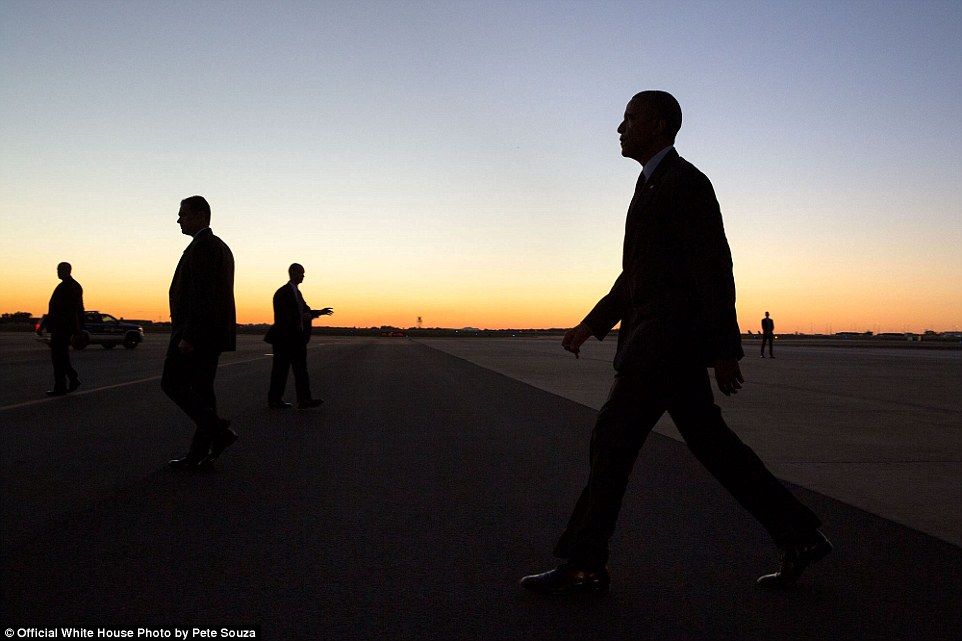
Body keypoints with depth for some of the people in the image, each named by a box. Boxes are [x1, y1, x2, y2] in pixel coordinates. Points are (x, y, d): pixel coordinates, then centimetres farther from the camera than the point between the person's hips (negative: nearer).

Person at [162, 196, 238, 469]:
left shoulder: (202, 246, -12)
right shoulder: (221, 247, 20)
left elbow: (202, 294, -21)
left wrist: (188, 336, -23)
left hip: (196, 331, -10)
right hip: (214, 333, 10)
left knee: (172, 383, -4)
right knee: (201, 389, 9)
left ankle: (218, 430, -11)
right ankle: (199, 454, 10)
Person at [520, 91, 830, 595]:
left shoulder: (685, 180, -8)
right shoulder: (655, 189, 23)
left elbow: (715, 267, -15)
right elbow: (636, 275, 25)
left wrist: (724, 350, -18)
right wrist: (590, 326, 18)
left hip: (670, 336, -10)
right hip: (658, 337, 10)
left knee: (612, 440, -9)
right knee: (712, 445, 11)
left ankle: (583, 564, -2)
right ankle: (799, 538, 18)